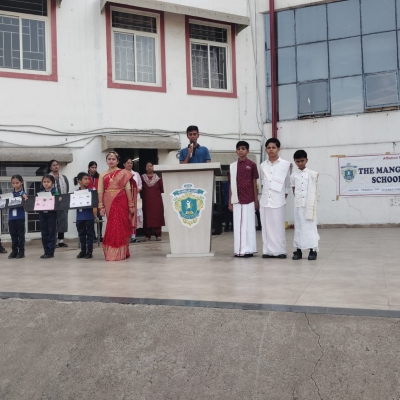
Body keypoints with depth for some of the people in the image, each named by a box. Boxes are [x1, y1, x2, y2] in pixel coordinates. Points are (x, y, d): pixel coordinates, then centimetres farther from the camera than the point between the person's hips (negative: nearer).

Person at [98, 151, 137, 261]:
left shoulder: (123, 173, 4)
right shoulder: (102, 175, 10)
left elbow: (128, 189, 1)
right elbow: (100, 191, 6)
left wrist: (131, 205, -2)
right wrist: (101, 207, -1)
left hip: (121, 202, -2)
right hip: (109, 204, 2)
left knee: (121, 227, -3)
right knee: (111, 227, 4)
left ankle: (121, 253, 5)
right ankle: (112, 253, 12)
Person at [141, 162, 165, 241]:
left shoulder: (158, 177, 6)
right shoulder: (142, 178, 4)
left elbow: (162, 189, 5)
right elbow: (140, 189, 1)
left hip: (157, 201, 0)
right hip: (146, 201, 0)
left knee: (157, 216, -2)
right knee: (147, 217, -1)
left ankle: (158, 235, 3)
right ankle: (147, 235, 5)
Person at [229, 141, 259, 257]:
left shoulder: (252, 165, 0)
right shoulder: (232, 166, 7)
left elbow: (254, 184, 2)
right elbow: (231, 185, 9)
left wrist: (256, 200, -1)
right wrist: (230, 202, 7)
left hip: (249, 199, -3)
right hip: (236, 200, 3)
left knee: (248, 224, 1)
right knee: (238, 225, 5)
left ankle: (248, 250, 6)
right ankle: (239, 250, 12)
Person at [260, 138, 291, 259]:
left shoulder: (285, 164, 0)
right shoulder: (263, 165, 9)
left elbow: (288, 183, 8)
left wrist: (285, 195, 9)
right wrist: (265, 192, 8)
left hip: (278, 200, -3)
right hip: (265, 200, 3)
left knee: (278, 226, -2)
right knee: (266, 226, 4)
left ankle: (280, 251, 5)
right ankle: (268, 251, 9)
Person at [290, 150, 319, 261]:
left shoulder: (313, 174, 1)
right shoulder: (293, 176, 5)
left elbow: (314, 189, 6)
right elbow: (294, 191, 10)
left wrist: (311, 202, 2)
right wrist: (298, 199, 1)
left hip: (310, 205, -2)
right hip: (298, 205, 2)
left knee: (311, 226, 0)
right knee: (299, 227, 5)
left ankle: (313, 250, 6)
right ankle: (298, 250, 10)